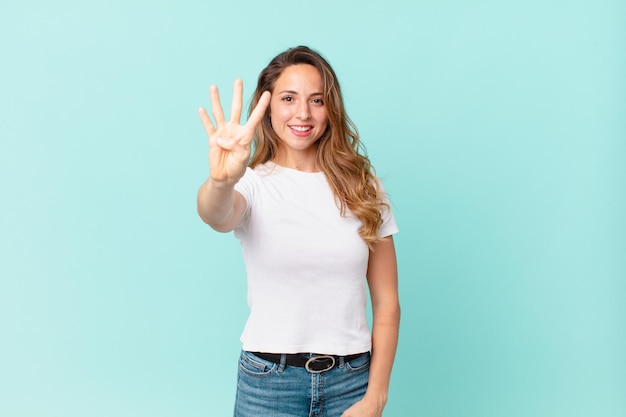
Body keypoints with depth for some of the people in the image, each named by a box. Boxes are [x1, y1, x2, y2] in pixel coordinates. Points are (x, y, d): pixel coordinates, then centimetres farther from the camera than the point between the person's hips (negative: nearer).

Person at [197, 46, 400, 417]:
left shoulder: (363, 188, 2)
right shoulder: (254, 184, -4)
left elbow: (387, 304, 1)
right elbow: (217, 216, -28)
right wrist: (222, 181, -49)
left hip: (351, 378, 2)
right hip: (269, 379, -1)